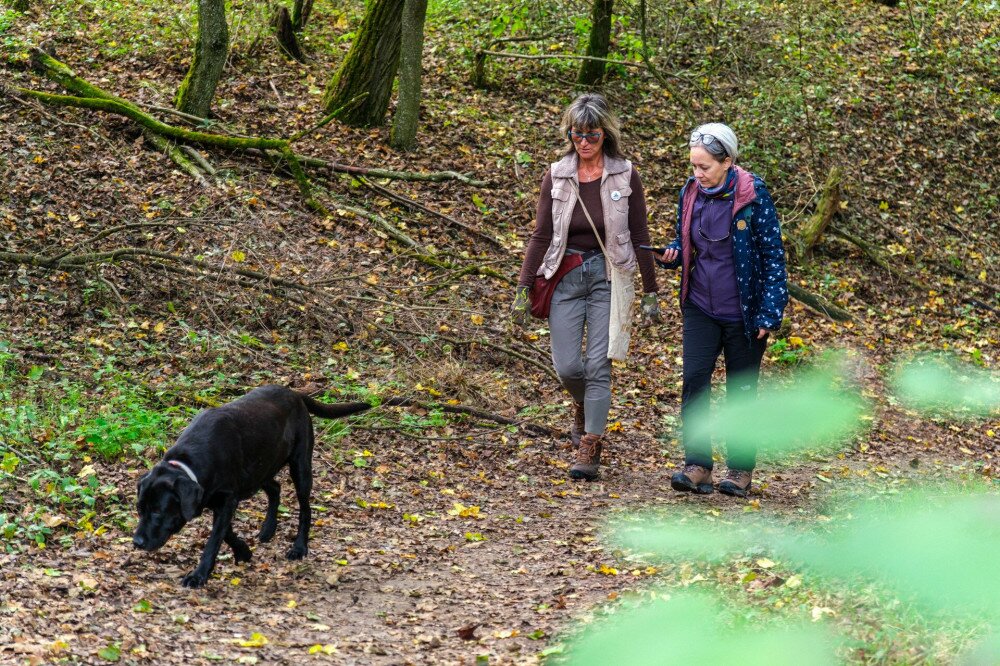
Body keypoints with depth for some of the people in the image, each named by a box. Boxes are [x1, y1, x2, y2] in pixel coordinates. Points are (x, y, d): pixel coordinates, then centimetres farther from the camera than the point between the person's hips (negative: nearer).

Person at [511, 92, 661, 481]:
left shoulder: (625, 176, -2)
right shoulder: (557, 176, 1)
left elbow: (639, 237, 2)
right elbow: (541, 235, 4)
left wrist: (651, 292, 1)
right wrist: (524, 288, 1)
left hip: (608, 275, -2)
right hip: (565, 276, 2)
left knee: (598, 365, -8)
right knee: (567, 367, -2)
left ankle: (590, 451, -2)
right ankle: (583, 406, 33)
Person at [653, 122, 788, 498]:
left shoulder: (753, 196, -13)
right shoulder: (690, 193, 1)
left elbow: (773, 253, -10)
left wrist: (770, 313, -13)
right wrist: (667, 255, -11)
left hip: (744, 311, -3)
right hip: (700, 307, 4)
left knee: (741, 387, 6)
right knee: (694, 377, -11)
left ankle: (741, 469, 18)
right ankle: (697, 465, -7)